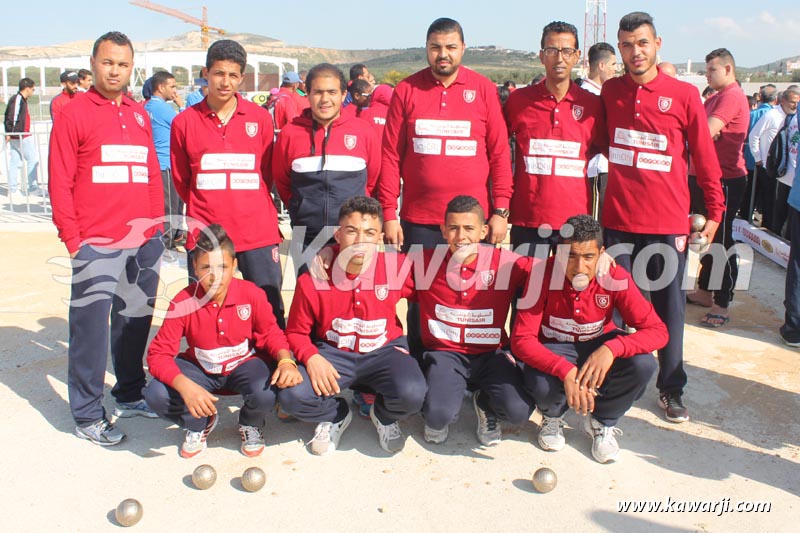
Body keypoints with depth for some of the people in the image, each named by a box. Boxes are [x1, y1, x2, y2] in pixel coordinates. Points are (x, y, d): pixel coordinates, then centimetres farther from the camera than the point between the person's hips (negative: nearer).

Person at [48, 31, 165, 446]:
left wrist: (156, 224, 11)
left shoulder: (140, 115, 14)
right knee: (91, 329, 0)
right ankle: (87, 414, 11)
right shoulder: (74, 115, 0)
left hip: (146, 241, 5)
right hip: (96, 244, -5)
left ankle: (130, 395, 28)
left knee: (135, 322, 13)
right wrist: (72, 238, -8)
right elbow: (59, 183, -3)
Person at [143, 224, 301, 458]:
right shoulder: (183, 302, -18)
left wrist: (286, 360, -31)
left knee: (265, 393, -35)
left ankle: (250, 425, 7)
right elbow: (159, 353, -19)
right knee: (156, 395, -26)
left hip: (245, 364, -1)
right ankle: (200, 424, 11)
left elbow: (271, 333, -7)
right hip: (201, 370, 1)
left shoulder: (252, 294, -17)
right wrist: (186, 387, -37)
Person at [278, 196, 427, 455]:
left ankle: (384, 415, 10)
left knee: (412, 394, -31)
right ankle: (336, 415, 11)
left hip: (384, 350, 0)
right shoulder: (313, 279, -11)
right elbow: (296, 331, 0)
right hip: (332, 353, 0)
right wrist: (311, 358, -19)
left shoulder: (396, 267, -12)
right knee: (291, 396, -26)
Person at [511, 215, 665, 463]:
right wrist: (566, 370, -43)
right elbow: (521, 339, -28)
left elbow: (657, 330, -24)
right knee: (541, 385, -35)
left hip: (598, 347, 2)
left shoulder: (615, 278, -23)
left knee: (643, 364, -28)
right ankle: (552, 416, 7)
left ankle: (602, 421, 4)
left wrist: (612, 348, -43)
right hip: (554, 350, -2)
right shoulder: (543, 275, -26)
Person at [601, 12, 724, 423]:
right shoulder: (609, 92, 5)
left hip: (669, 222, -1)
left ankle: (671, 388, 20)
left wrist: (715, 212, 3)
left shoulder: (684, 94, -2)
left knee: (669, 305, 8)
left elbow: (704, 157, 2)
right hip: (619, 219, 2)